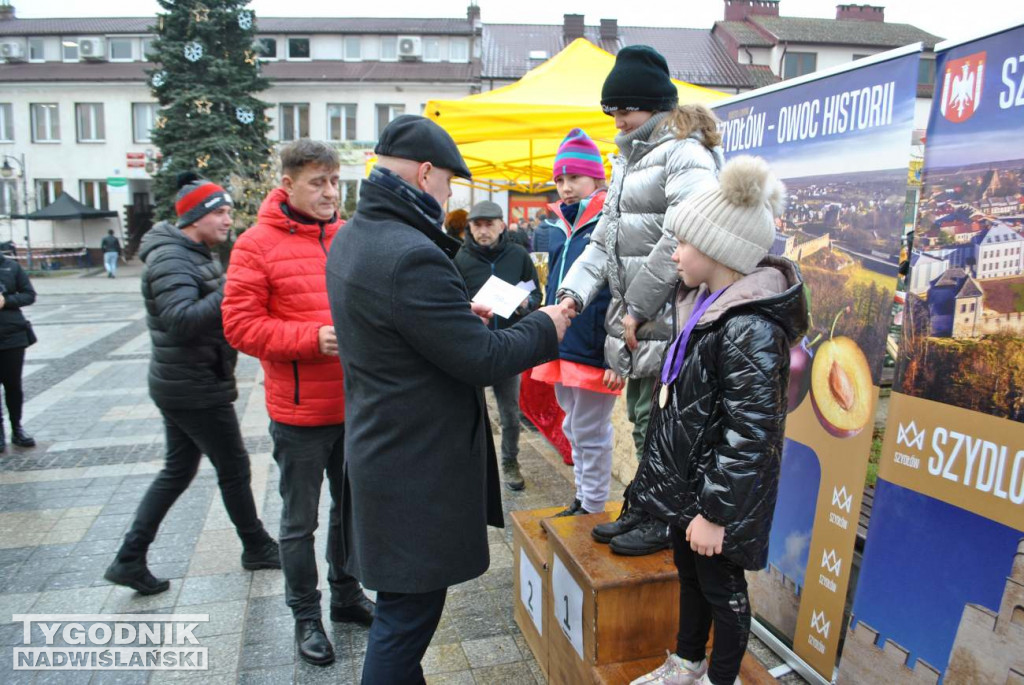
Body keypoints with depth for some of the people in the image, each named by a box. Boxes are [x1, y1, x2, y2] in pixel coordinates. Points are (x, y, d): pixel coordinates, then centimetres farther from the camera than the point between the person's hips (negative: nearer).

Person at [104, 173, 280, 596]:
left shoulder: (193, 255, 14)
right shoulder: (171, 259, -18)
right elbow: (182, 320, -30)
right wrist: (230, 293, -36)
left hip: (182, 386, 10)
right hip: (196, 389, -10)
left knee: (177, 470, 16)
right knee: (234, 468, 5)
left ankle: (130, 559, 21)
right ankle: (257, 548, 22)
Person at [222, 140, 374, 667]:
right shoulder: (257, 244, -8)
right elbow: (240, 324, -12)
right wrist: (312, 339, -21)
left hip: (355, 404, 5)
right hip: (300, 411, -4)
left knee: (351, 507, 20)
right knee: (300, 520, 12)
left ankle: (346, 595, 41)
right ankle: (305, 616, 31)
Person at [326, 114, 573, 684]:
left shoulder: (352, 238, 6)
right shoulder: (412, 256, -27)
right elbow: (483, 360, -22)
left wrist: (460, 315, 14)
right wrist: (545, 328, -6)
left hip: (379, 444, 10)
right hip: (418, 466, -10)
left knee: (404, 601, 26)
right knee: (410, 607, 7)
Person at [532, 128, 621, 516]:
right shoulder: (562, 228, 13)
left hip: (593, 353, -8)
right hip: (562, 350, 9)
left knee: (590, 433, 4)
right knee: (574, 431, 19)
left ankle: (593, 509, 21)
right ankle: (583, 500, 36)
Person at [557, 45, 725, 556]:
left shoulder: (685, 153, -10)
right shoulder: (630, 157, 20)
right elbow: (604, 236, 18)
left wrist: (639, 308, -19)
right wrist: (574, 290, 4)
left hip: (668, 316, -9)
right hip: (634, 317, 9)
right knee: (641, 417, 17)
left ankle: (667, 519, 17)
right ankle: (643, 507, 32)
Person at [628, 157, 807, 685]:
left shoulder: (750, 328, -25)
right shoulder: (705, 306, 5)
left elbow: (748, 434, -26)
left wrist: (715, 512, -22)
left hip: (719, 491, -9)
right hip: (685, 480, 9)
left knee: (720, 586, 11)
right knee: (689, 574, 24)